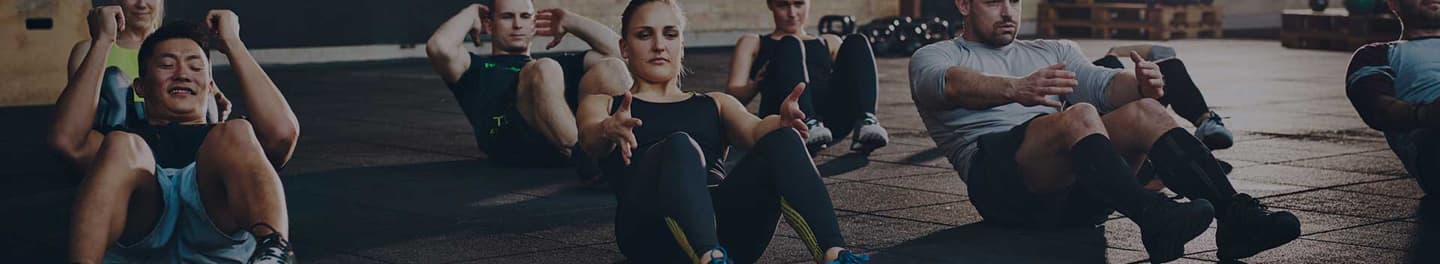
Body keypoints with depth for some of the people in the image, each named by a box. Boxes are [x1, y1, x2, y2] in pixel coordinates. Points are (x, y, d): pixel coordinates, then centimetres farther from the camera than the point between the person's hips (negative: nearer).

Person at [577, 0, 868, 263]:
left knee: (783, 140, -24)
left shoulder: (716, 104, 31)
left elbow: (754, 130, 9)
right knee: (679, 147, -34)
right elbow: (590, 136, 0)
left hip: (727, 230, 3)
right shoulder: (603, 105, 25)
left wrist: (781, 121, -17)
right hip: (651, 233, -3)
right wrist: (610, 130, -27)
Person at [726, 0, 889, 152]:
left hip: (830, 122, 3)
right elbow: (732, 95, 13)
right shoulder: (752, 44, 28)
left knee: (856, 42, -16)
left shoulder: (830, 43, 34)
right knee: (790, 46, -25)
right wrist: (755, 84, -10)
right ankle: (808, 125, -49)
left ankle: (865, 122, -40)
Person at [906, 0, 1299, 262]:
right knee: (1078, 116, -34)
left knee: (1144, 112, -22)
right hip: (1000, 182, -5)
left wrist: (1139, 85, -18)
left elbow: (1101, 83, 9)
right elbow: (951, 85, -12)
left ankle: (1236, 215, -34)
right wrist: (1015, 89, -35)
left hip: (1072, 192, 5)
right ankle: (1156, 222, -54)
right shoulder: (933, 58, 15)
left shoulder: (1053, 53, 30)